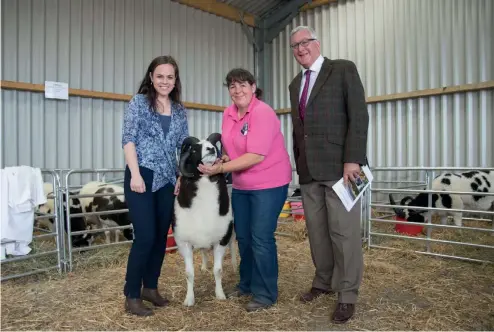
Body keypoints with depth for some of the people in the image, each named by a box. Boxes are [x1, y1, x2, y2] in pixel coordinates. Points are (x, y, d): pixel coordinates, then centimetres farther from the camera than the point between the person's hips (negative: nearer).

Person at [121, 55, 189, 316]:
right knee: (145, 236, -7)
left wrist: (182, 176, 2)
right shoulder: (139, 102, 1)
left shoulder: (179, 110, 13)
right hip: (142, 177, -5)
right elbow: (128, 139, -6)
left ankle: (150, 287, 25)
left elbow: (184, 146, 13)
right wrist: (135, 174, -16)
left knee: (161, 236, 9)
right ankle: (132, 296, 8)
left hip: (167, 180, 5)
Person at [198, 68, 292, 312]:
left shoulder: (263, 113, -20)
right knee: (243, 236, 16)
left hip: (269, 183, -8)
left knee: (261, 238, -3)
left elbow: (256, 156, -26)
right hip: (241, 185, 8)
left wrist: (220, 169, -25)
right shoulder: (228, 113, 2)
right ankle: (247, 284, 34)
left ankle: (265, 294, 13)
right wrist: (224, 158, -7)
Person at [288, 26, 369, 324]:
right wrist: (299, 163, 11)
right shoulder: (295, 84, 19)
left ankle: (348, 295, 13)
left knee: (344, 231, -1)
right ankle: (324, 282, 26)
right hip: (309, 170, 6)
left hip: (339, 165, -5)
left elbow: (359, 116, -8)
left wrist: (352, 160, -17)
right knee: (317, 230, 10)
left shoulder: (344, 70, 1)